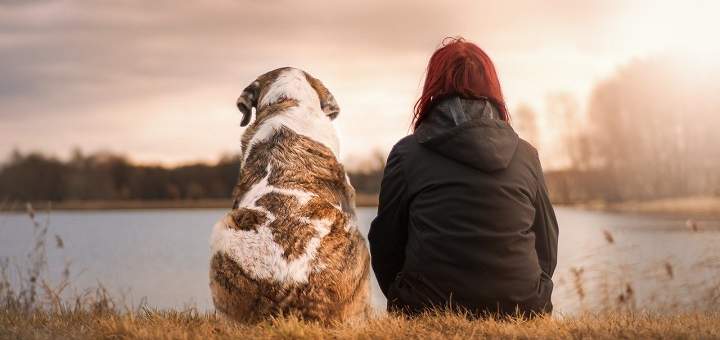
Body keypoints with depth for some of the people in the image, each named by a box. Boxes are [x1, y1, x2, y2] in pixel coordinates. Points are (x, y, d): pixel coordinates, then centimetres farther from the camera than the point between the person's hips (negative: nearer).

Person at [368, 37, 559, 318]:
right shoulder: (526, 155, 7)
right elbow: (547, 247, 13)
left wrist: (406, 305, 22)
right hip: (520, 311, 3)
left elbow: (385, 245, 6)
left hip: (429, 311, -2)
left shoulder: (407, 154, 0)